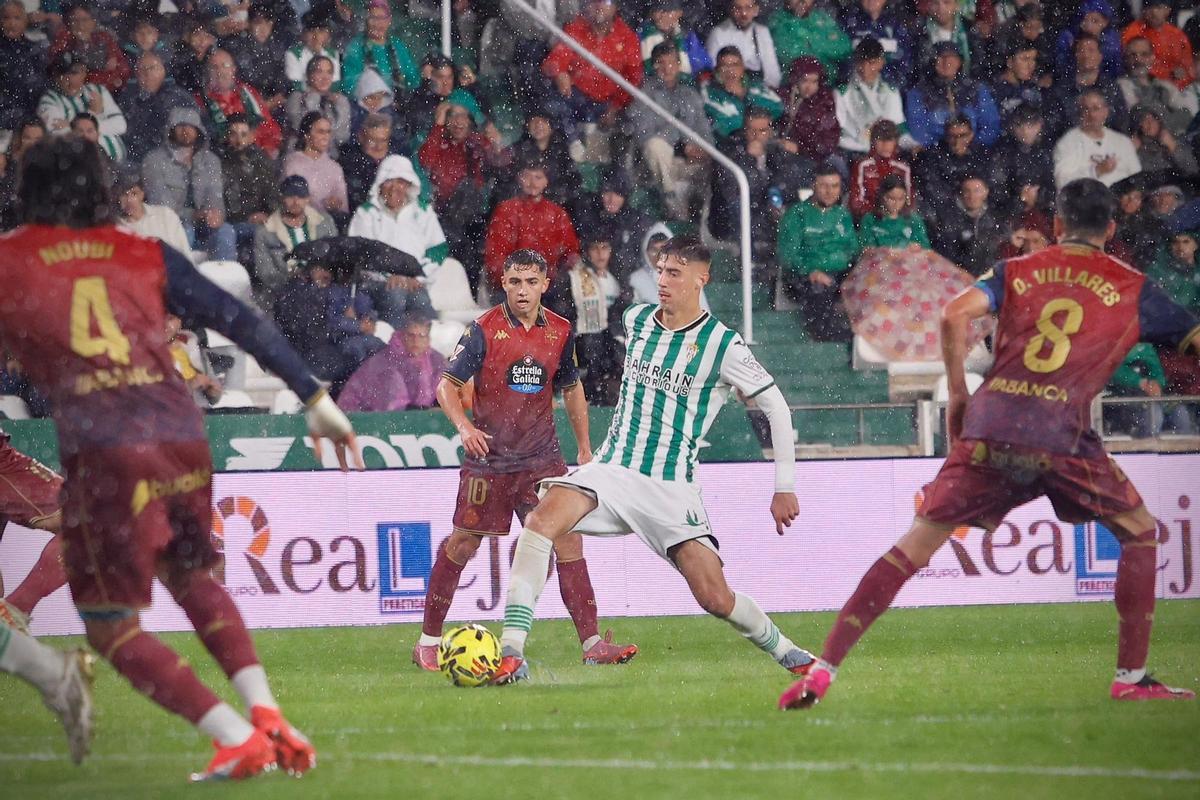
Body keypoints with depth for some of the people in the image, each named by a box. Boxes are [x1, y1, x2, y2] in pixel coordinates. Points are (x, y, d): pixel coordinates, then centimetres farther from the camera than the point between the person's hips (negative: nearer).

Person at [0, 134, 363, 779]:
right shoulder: (147, 256, 15)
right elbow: (241, 322, 13)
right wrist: (315, 397, 17)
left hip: (104, 453, -4)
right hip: (183, 439, 4)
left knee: (110, 627, 6)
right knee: (191, 576, 28)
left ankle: (238, 738, -9)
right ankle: (269, 718, 11)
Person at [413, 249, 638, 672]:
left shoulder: (560, 331, 4)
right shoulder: (484, 330, -8)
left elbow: (572, 388, 18)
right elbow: (447, 386, -6)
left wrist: (584, 448, 17)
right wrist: (464, 426, -23)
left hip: (542, 457, 3)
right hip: (489, 457, -3)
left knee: (568, 538, -9)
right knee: (463, 543, 5)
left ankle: (591, 642, -9)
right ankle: (428, 640, 20)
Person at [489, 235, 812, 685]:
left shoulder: (722, 344, -7)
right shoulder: (635, 321, 8)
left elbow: (775, 407, 0)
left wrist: (785, 487, -1)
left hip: (672, 488, -3)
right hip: (613, 470, 3)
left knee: (715, 599, -10)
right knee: (542, 520, -26)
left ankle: (787, 653, 21)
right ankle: (511, 656, -30)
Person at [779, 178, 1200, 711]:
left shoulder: (1017, 271, 18)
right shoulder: (1132, 288, 14)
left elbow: (956, 313, 2)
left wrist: (958, 396, 10)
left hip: (988, 425, 2)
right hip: (1062, 436, -2)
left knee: (916, 545, 6)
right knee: (1140, 534, 19)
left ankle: (822, 671, 0)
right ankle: (1131, 678, 13)